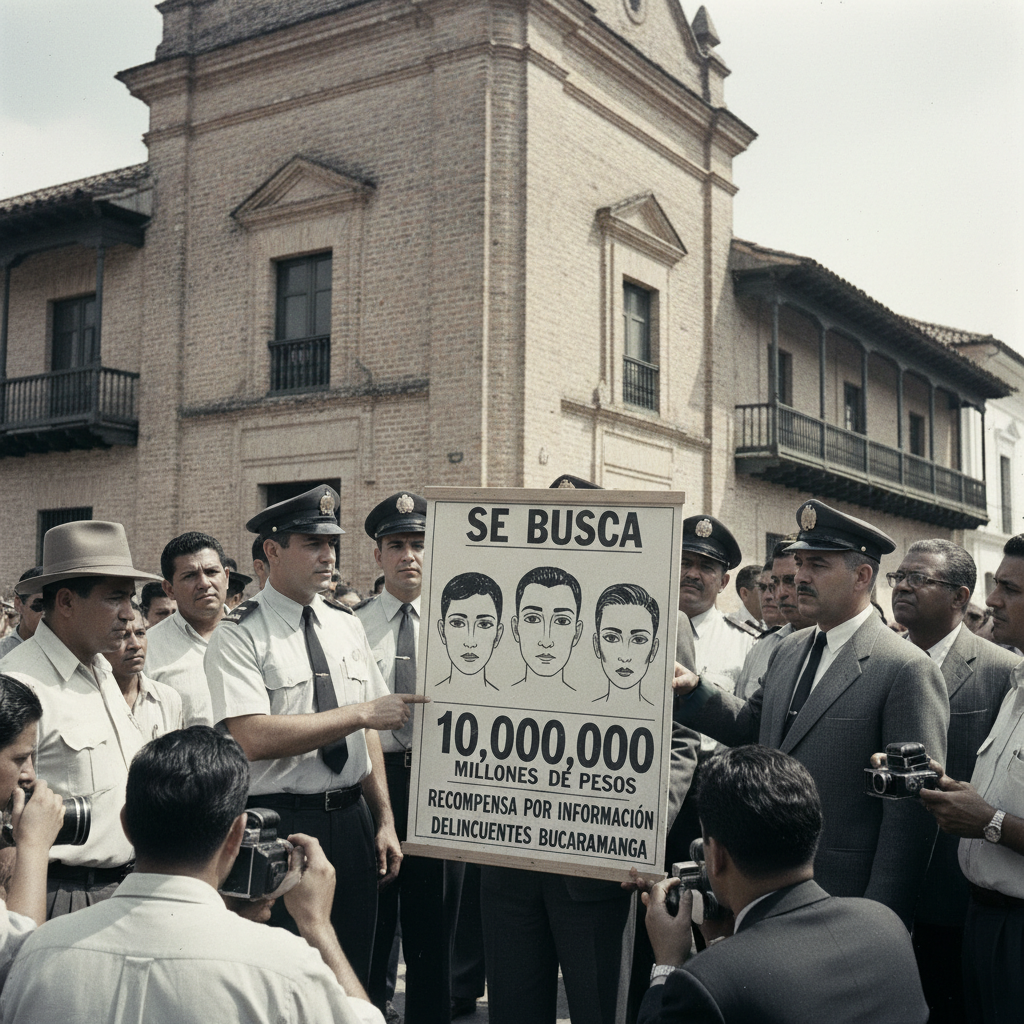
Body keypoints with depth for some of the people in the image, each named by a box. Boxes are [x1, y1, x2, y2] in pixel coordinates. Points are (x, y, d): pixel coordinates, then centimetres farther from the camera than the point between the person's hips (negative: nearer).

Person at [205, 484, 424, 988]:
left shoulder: (347, 626, 11)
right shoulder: (238, 635, -9)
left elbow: (367, 734, 12)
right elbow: (254, 738, -21)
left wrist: (384, 822, 7)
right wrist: (362, 712, -19)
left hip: (352, 819, 6)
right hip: (277, 822, -6)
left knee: (352, 978, 14)